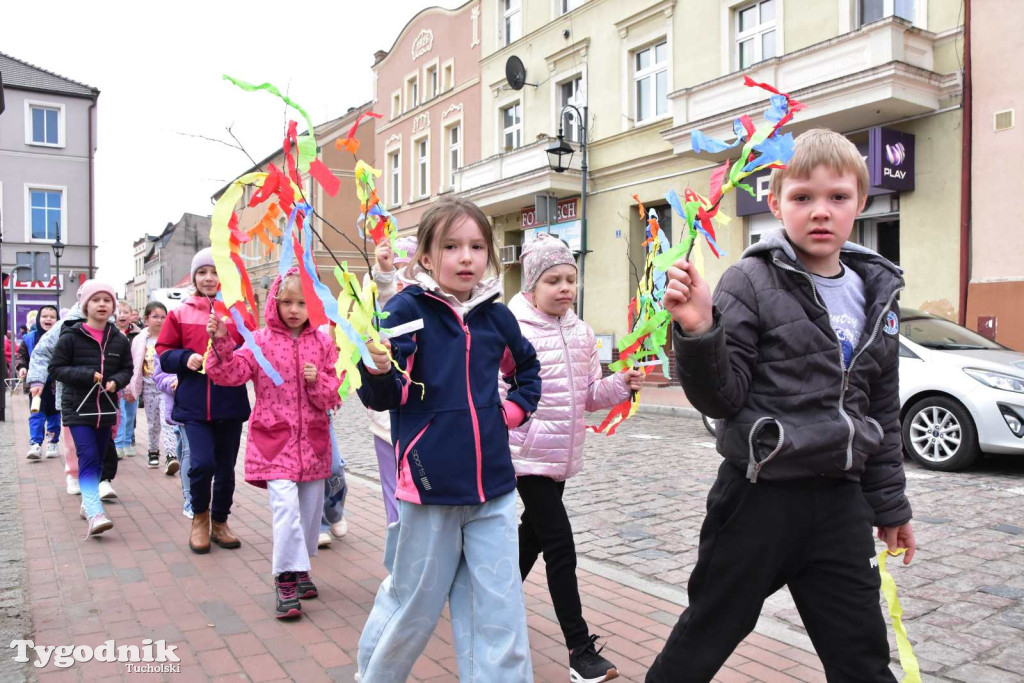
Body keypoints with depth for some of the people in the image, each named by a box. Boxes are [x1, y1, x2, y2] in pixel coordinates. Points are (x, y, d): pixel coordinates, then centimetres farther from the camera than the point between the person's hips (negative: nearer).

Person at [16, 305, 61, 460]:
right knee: (36, 415, -4)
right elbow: (21, 355, 10)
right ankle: (35, 445, -6)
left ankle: (53, 443, 23)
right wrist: (21, 367, -8)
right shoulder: (30, 338, 1)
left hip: (56, 383, -1)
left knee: (54, 415, 11)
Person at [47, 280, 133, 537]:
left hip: (105, 408, 5)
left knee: (98, 459, 14)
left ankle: (87, 503, 31)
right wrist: (87, 375, -18)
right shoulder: (70, 337, -8)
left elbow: (127, 369, 10)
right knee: (88, 457, -14)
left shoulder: (119, 340, 3)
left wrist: (116, 380, -11)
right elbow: (55, 368, -5)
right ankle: (95, 513, -20)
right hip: (77, 408, -4)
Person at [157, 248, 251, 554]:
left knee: (226, 468, 10)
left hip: (230, 404, 1)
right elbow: (163, 354, 6)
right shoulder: (180, 314, 4)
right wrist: (186, 358, -12)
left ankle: (220, 522, 32)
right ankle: (200, 516, 17)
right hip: (194, 404, -1)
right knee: (202, 463, -12)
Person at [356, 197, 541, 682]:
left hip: (492, 486, 4)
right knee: (412, 605, 14)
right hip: (429, 484, -3)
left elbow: (527, 369, 25)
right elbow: (381, 398, -10)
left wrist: (515, 408, 10)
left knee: (500, 613, 8)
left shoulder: (497, 315, 5)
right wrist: (378, 370, -29)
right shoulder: (407, 308, -8)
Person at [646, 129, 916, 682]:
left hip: (840, 501, 5)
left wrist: (890, 504, 20)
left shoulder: (877, 294, 9)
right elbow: (721, 398, -13)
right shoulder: (751, 283, -10)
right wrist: (698, 331, -30)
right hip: (759, 496, -5)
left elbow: (882, 411, 16)